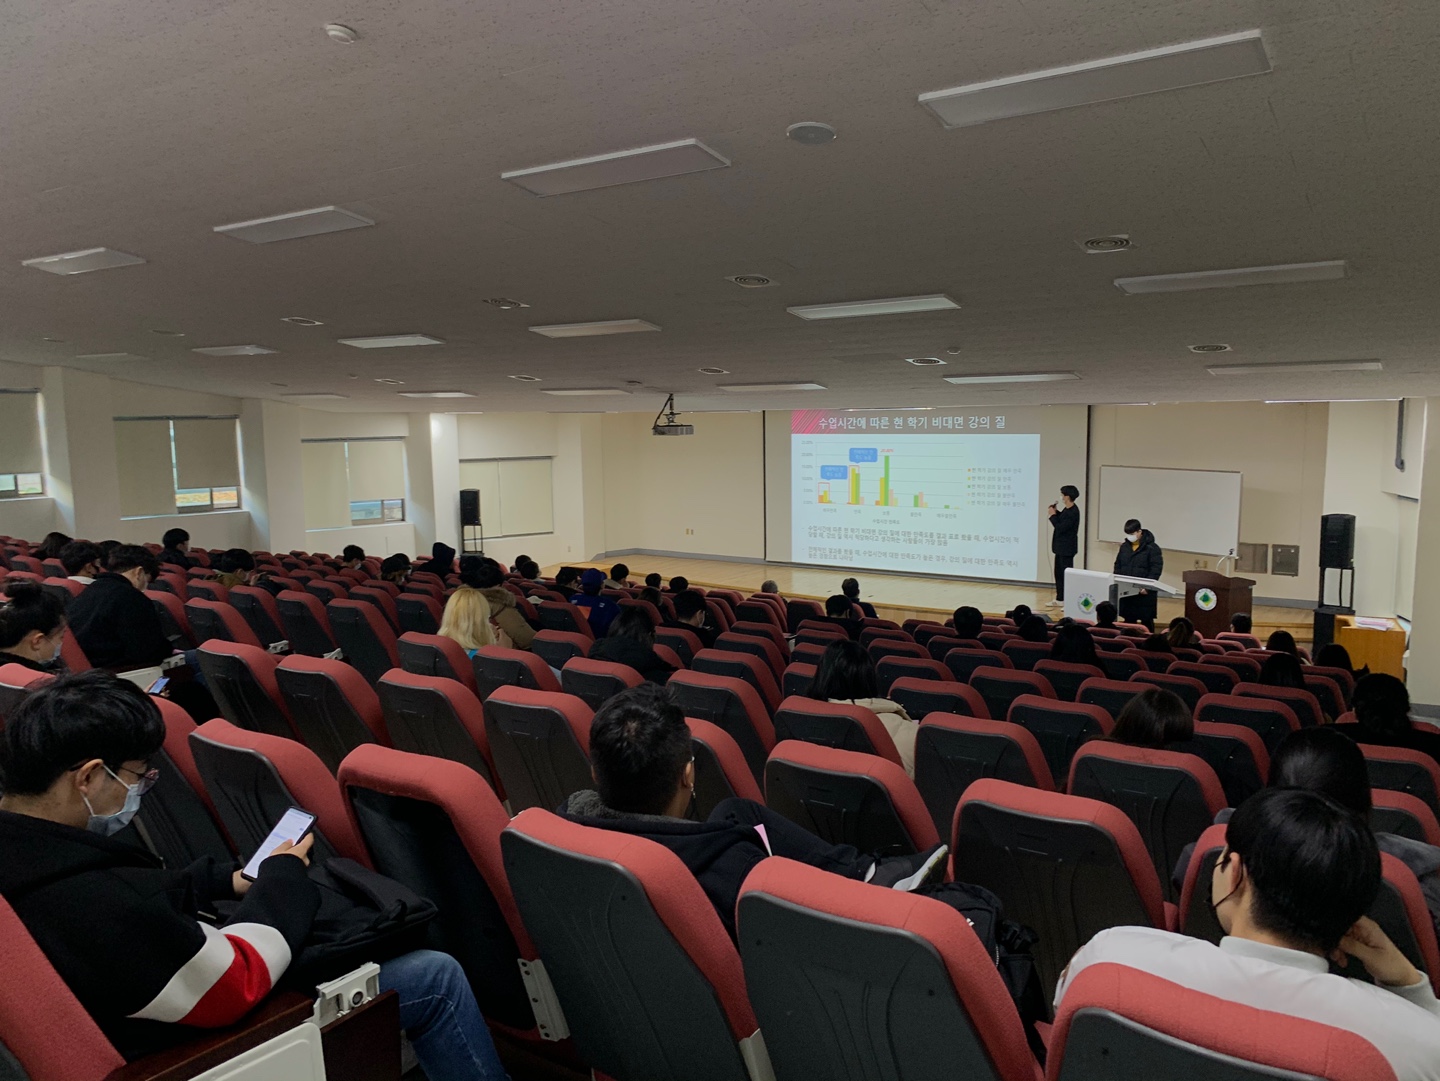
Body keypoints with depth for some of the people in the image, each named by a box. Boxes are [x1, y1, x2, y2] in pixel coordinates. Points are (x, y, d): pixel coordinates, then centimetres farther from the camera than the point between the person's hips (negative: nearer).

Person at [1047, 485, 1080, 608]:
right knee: (1059, 573, 15)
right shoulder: (1066, 510, 8)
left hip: (1067, 548, -10)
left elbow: (1061, 528, -24)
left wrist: (1053, 515, -13)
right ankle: (1060, 599, 24)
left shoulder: (1073, 512, -21)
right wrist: (1055, 512, 7)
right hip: (1061, 547, 10)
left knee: (1066, 574, -5)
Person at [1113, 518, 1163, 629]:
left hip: (1144, 592, -5)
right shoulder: (1124, 547, 9)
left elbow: (1156, 570, -12)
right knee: (1128, 619, 11)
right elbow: (1118, 566, 16)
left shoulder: (1152, 548, -9)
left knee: (1146, 620, 4)